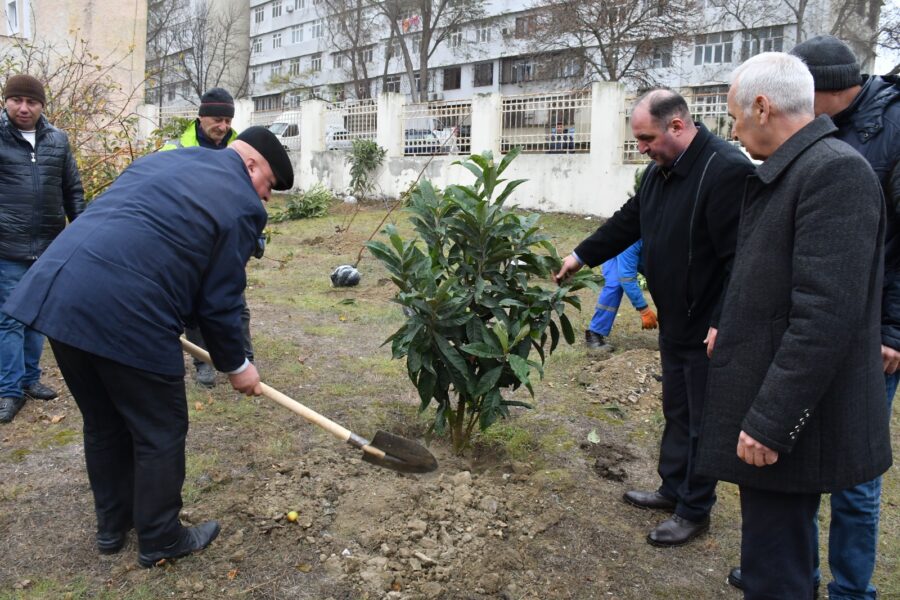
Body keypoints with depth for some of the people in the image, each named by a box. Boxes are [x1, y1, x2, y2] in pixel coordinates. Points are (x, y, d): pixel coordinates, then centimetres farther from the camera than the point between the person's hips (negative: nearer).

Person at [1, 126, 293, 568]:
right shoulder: (241, 204, 0)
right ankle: (160, 540, 28)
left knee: (103, 424, 24)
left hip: (55, 293, 9)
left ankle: (112, 526, 41)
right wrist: (235, 365, 15)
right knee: (160, 432, 12)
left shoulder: (163, 160, 23)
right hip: (123, 315, -8)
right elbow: (219, 302, 0)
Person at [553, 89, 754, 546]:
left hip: (709, 329, -8)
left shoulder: (727, 169, -22)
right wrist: (582, 256, 21)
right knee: (676, 411, 20)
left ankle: (694, 511, 23)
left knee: (702, 422, 7)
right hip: (675, 321, 9)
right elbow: (627, 222, 20)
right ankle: (672, 489, 37)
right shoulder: (660, 171, 7)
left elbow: (741, 259, -25)